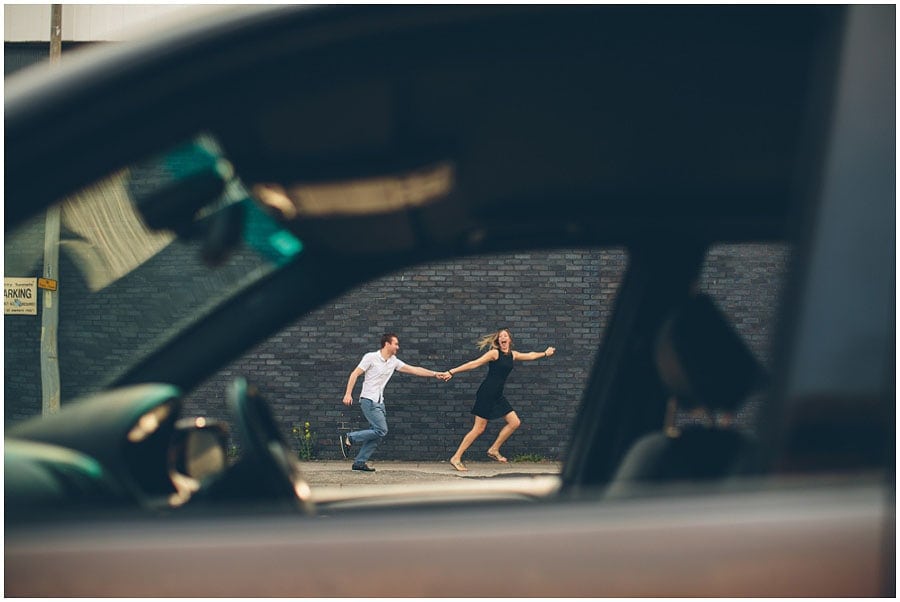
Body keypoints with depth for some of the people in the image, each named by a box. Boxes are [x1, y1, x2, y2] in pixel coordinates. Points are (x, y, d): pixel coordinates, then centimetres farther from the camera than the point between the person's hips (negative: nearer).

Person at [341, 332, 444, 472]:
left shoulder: (394, 361, 10)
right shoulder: (371, 357, -8)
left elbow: (414, 369, 12)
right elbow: (355, 374, -7)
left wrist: (434, 374, 7)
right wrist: (348, 394, -14)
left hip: (379, 402, 7)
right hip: (368, 400, -7)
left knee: (376, 433, 2)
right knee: (381, 430, -16)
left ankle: (359, 462, 7)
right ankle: (349, 438, -7)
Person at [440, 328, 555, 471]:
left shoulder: (513, 355, 11)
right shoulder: (494, 353, -9)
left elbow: (530, 355, 31)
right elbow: (474, 364, -13)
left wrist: (545, 353, 44)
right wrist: (452, 372, -17)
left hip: (497, 395, 8)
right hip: (486, 393, -8)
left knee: (515, 422, 5)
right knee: (479, 429, -8)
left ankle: (494, 450, 15)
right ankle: (456, 458, -3)